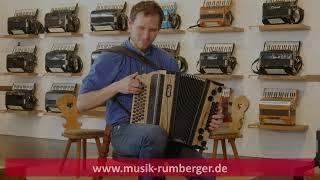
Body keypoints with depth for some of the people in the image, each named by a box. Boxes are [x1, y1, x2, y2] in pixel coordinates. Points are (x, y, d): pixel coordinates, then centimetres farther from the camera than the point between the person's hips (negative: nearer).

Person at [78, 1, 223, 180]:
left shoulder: (166, 60, 11)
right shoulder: (110, 58, 0)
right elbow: (82, 104, -1)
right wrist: (117, 87, -13)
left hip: (166, 131, 3)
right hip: (125, 131, -2)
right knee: (155, 134, -39)